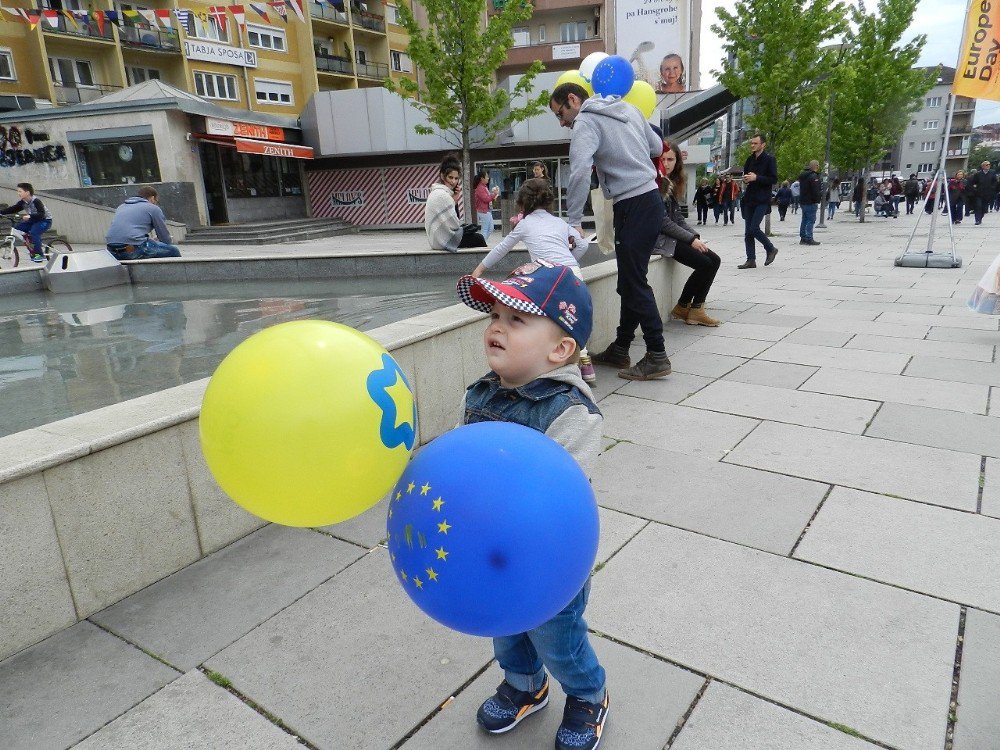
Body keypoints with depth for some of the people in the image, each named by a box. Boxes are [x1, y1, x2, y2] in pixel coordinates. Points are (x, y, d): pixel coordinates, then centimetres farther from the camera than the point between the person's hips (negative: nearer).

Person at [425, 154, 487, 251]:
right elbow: (454, 224, -19)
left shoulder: (436, 192, 11)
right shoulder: (443, 195, -21)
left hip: (437, 239, 10)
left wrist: (454, 201, -4)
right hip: (444, 241, -10)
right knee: (478, 238, 3)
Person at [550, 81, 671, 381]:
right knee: (630, 281, 12)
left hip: (634, 207, -9)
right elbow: (657, 147, 24)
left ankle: (657, 356, -1)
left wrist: (573, 221, -20)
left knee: (634, 283, -5)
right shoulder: (627, 107, 17)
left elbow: (580, 171, -23)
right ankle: (620, 349, 21)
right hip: (650, 198, 9)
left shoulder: (586, 121, -8)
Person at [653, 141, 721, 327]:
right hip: (660, 238, -9)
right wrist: (691, 239, -15)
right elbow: (662, 221, -17)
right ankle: (682, 307, 2)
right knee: (705, 264, -17)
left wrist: (695, 236, 0)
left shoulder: (672, 183, 15)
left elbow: (678, 217, 15)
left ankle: (696, 308, -1)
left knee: (715, 260, -2)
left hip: (673, 235, 9)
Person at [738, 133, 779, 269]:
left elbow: (774, 179, -10)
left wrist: (756, 178, -18)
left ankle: (771, 249, 8)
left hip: (762, 200, -7)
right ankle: (751, 260, 8)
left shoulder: (769, 159, -5)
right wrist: (745, 178, 2)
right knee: (748, 231, 3)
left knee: (754, 228, -15)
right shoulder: (750, 159, 13)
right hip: (749, 198, 7)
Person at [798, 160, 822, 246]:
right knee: (811, 220, -7)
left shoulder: (803, 175, 14)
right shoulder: (814, 176, -15)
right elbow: (815, 191, -19)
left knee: (804, 219, 13)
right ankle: (809, 239, -10)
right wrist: (817, 200, -11)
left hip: (803, 201, 9)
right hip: (811, 202, -9)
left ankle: (803, 238, 15)